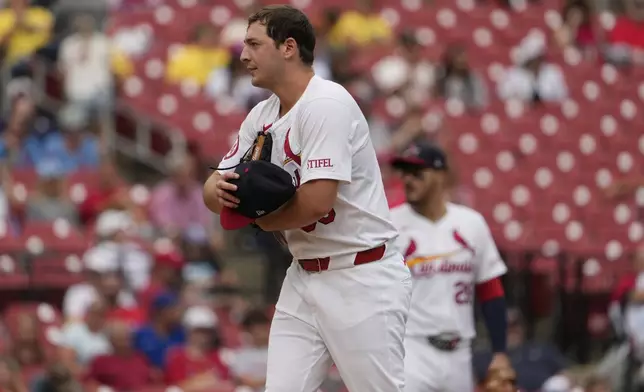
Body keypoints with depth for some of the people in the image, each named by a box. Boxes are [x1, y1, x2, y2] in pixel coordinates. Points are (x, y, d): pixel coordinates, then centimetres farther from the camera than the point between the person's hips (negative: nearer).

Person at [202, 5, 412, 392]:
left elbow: (317, 201, -24)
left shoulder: (326, 103, -16)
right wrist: (219, 189, -15)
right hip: (304, 277, 8)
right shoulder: (262, 116, 10)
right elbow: (216, 190, 10)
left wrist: (256, 218, -6)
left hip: (362, 278, -8)